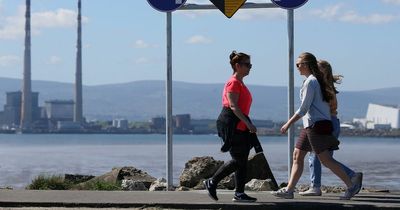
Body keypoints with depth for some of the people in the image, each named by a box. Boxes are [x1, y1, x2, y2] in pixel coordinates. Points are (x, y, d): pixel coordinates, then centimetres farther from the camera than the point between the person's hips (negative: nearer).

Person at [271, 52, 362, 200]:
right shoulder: (318, 80, 17)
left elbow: (304, 108, -17)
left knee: (325, 159, -8)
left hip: (316, 124, -10)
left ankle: (351, 186, -4)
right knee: (297, 155, 8)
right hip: (310, 126, 10)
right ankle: (289, 190, 7)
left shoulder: (310, 82, -13)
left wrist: (288, 124, -14)